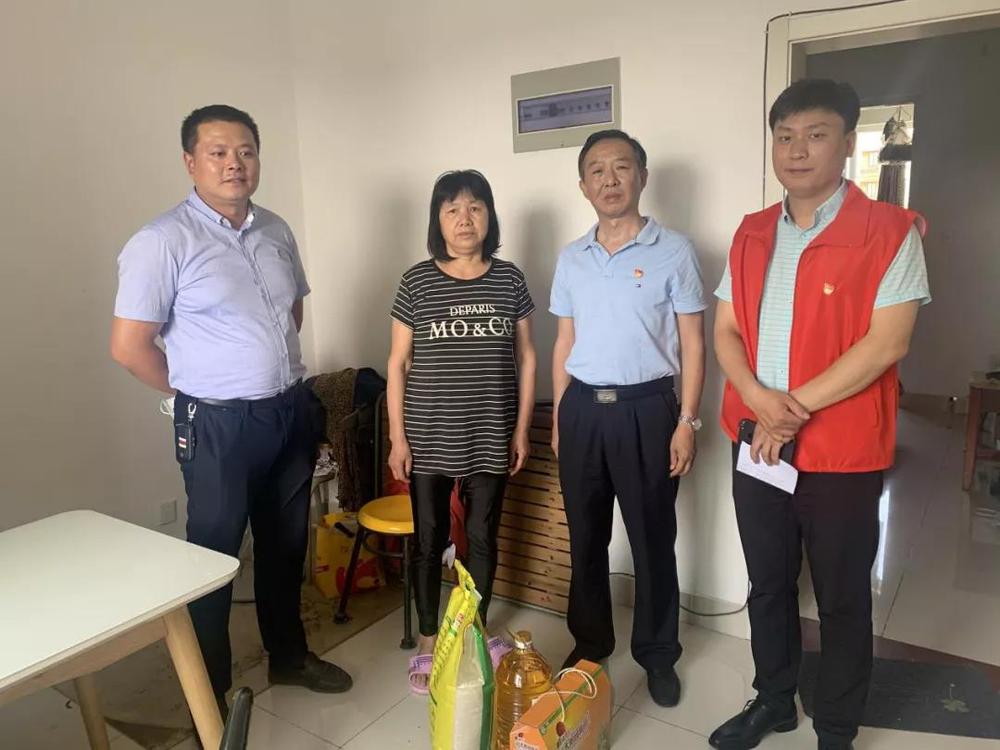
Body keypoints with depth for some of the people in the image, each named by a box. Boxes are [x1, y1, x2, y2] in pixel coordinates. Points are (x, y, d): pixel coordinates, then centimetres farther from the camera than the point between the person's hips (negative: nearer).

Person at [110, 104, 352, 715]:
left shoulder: (276, 231, 6)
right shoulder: (163, 241, -13)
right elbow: (129, 346, -12)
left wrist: (278, 374, 12)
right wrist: (198, 391, -1)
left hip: (292, 411, 6)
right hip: (220, 424, -6)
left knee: (286, 543, 19)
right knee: (214, 556, 9)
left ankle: (289, 655, 40)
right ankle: (209, 691, 28)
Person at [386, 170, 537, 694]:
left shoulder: (509, 279, 1)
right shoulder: (417, 281, -3)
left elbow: (525, 357, 5)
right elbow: (398, 364, 0)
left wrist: (521, 429, 1)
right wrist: (396, 436, -4)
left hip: (491, 435, 1)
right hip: (429, 435, -1)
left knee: (483, 537, 12)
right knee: (429, 538, 10)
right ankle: (428, 642, 28)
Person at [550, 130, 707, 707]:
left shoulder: (673, 251, -4)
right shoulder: (571, 259, 8)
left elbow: (692, 344, -3)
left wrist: (687, 421, -9)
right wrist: (559, 417, 11)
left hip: (645, 406, -3)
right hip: (583, 407, 4)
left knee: (653, 538, 7)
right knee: (586, 535, 13)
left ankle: (658, 654, 27)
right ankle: (590, 642, 33)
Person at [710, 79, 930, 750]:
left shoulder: (891, 232, -9)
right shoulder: (752, 234, 7)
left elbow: (887, 343, -16)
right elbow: (726, 331, 4)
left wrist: (797, 407, -17)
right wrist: (760, 400, -13)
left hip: (843, 452, -4)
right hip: (756, 443, 5)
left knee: (842, 599, 12)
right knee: (768, 585, 18)